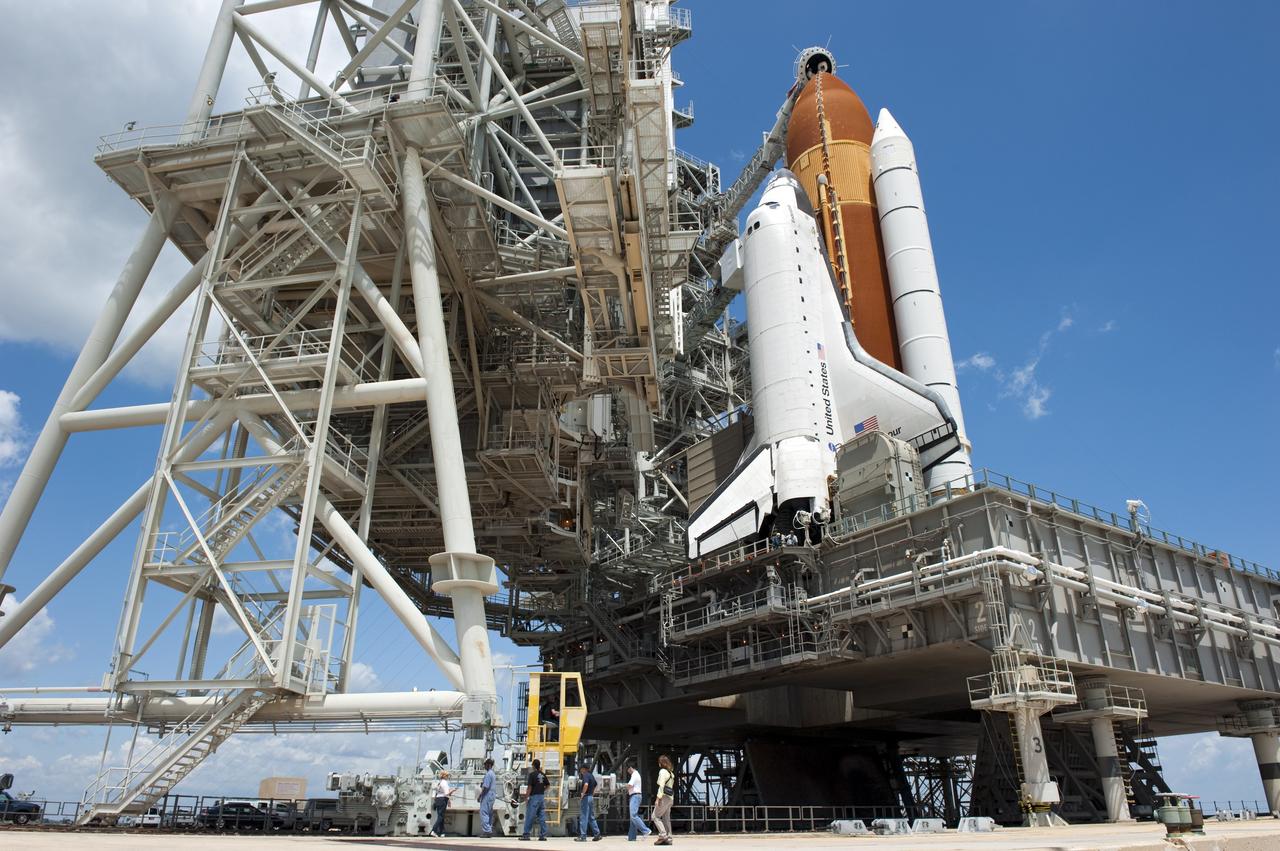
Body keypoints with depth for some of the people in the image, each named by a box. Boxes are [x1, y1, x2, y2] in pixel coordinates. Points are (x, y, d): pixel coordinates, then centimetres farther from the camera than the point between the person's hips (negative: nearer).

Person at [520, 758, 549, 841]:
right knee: (542, 817, 7)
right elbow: (548, 784, 17)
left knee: (529, 816, 0)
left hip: (534, 796, -6)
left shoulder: (532, 774, -10)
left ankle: (526, 835, 3)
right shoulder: (543, 775, 10)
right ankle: (543, 835, 5)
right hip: (542, 796, 6)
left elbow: (529, 787, -13)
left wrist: (526, 797, -9)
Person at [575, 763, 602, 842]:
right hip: (591, 798, 9)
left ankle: (582, 836, -2)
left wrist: (583, 793, -19)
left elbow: (586, 784, -31)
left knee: (584, 817, -4)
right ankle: (597, 834, 13)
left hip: (586, 797, -9)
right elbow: (595, 786, 26)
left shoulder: (585, 775, -13)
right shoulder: (591, 775, 16)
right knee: (591, 817, 14)